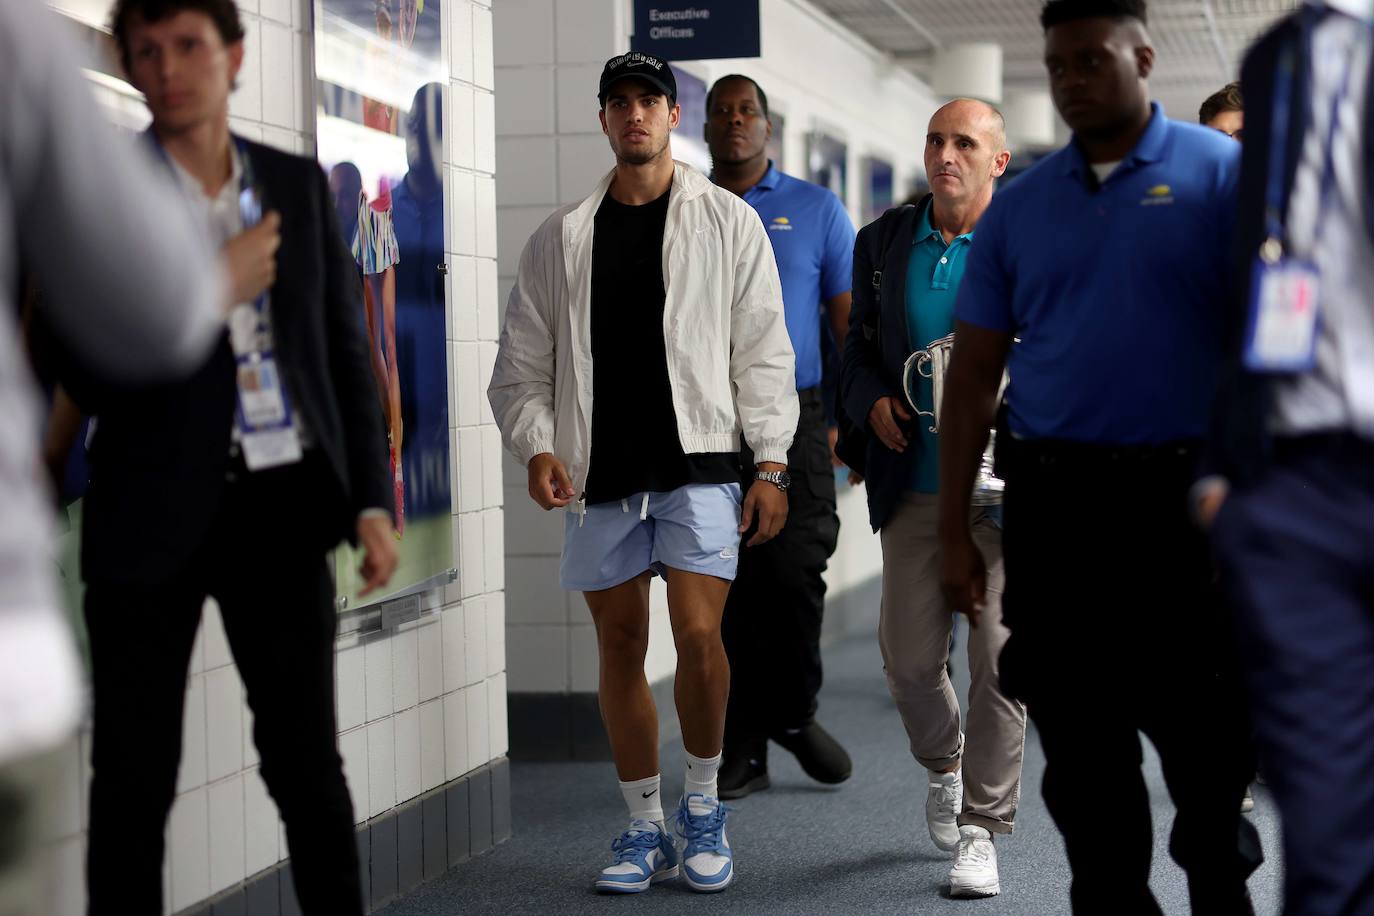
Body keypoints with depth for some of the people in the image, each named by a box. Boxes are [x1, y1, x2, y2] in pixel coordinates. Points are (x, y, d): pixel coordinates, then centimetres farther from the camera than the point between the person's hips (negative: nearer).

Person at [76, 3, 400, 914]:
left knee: (307, 760, 8)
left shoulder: (300, 185, 8)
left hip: (279, 504, 2)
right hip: (154, 513, -2)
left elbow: (347, 351, 11)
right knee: (135, 774, 4)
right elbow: (91, 377, -5)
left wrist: (372, 499, 4)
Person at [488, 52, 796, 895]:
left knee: (698, 636, -13)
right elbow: (523, 366, 11)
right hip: (599, 472, 3)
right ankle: (645, 829, 18)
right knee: (620, 645, 6)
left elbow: (763, 351, 3)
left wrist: (772, 463, -4)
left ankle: (704, 803, 10)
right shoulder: (561, 239, 12)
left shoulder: (727, 221, 7)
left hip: (699, 461, -3)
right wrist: (536, 446, -6)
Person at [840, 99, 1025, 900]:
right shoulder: (885, 241, 8)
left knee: (1000, 660, -3)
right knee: (909, 659, 5)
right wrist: (872, 401, -2)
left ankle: (981, 832, 9)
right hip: (915, 488, 4)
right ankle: (944, 765, 37)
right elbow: (860, 346, 17)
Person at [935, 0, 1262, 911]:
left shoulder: (1223, 176, 0)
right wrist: (954, 529, 7)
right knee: (1080, 749, 8)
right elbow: (975, 372, 11)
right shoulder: (1018, 205, 10)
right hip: (1051, 504, 3)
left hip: (1182, 498, -3)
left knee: (1205, 734, 3)